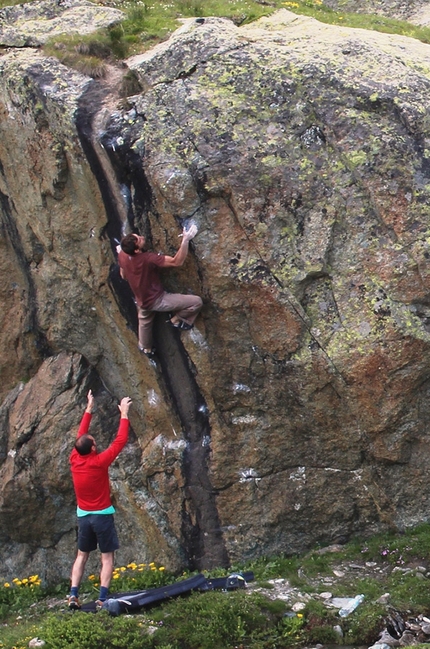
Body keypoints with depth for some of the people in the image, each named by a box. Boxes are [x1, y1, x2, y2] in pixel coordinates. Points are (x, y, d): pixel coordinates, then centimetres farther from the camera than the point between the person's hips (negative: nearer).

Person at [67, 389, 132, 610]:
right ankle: (102, 597, -8)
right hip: (102, 515, -5)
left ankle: (73, 595, 3)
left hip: (83, 516, 5)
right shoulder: (99, 462, -18)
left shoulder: (74, 460, -4)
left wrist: (88, 409, 16)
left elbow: (80, 435, 10)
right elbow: (120, 441, -13)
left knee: (81, 555, 14)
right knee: (107, 557, 2)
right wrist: (124, 414, -5)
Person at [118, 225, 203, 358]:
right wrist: (185, 240, -43)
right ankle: (176, 320, 18)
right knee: (196, 302, -7)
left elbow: (123, 275, 4)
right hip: (156, 300, -7)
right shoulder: (147, 259, -39)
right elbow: (177, 262, -38)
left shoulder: (122, 255, -16)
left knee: (144, 322, 38)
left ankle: (146, 348, 61)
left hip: (142, 300, 8)